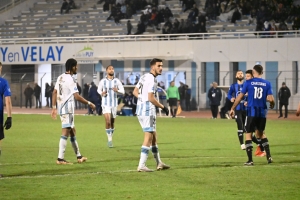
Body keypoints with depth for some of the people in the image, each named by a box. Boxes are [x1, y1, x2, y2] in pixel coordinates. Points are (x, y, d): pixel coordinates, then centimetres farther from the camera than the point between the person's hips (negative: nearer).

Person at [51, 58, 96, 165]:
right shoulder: (70, 79, -15)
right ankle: (60, 159, -11)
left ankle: (78, 156, 24)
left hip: (61, 107, 9)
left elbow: (54, 93, 12)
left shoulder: (60, 78, 10)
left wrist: (54, 107, 15)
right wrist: (89, 103, -9)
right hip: (67, 109, -9)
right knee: (65, 132, -9)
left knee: (72, 131, 16)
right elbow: (76, 96, -18)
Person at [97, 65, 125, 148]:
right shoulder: (103, 81, 0)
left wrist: (117, 91, -19)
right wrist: (102, 93, -9)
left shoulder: (117, 81, 1)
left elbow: (123, 91, 3)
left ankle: (110, 138, 27)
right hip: (105, 104, -2)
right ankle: (109, 139, -9)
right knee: (108, 121, -17)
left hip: (114, 104, 2)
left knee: (112, 122, 10)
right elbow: (98, 90, 13)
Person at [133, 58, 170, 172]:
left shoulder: (144, 77, 13)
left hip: (140, 109, 10)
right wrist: (163, 107, -10)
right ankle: (141, 166, -11)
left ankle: (159, 163, 24)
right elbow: (151, 98, -21)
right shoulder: (152, 79, -16)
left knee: (154, 136, 17)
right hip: (148, 111, -10)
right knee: (148, 137, -8)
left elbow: (135, 92, 20)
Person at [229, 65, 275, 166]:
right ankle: (269, 156, 17)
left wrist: (232, 109, 7)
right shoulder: (267, 83, 2)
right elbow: (271, 99, -4)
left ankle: (250, 160, -2)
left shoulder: (248, 82, -3)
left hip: (252, 112, -3)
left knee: (248, 134, 4)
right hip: (262, 112, 3)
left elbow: (240, 96, -2)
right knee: (261, 133, 23)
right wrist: (272, 105, 20)